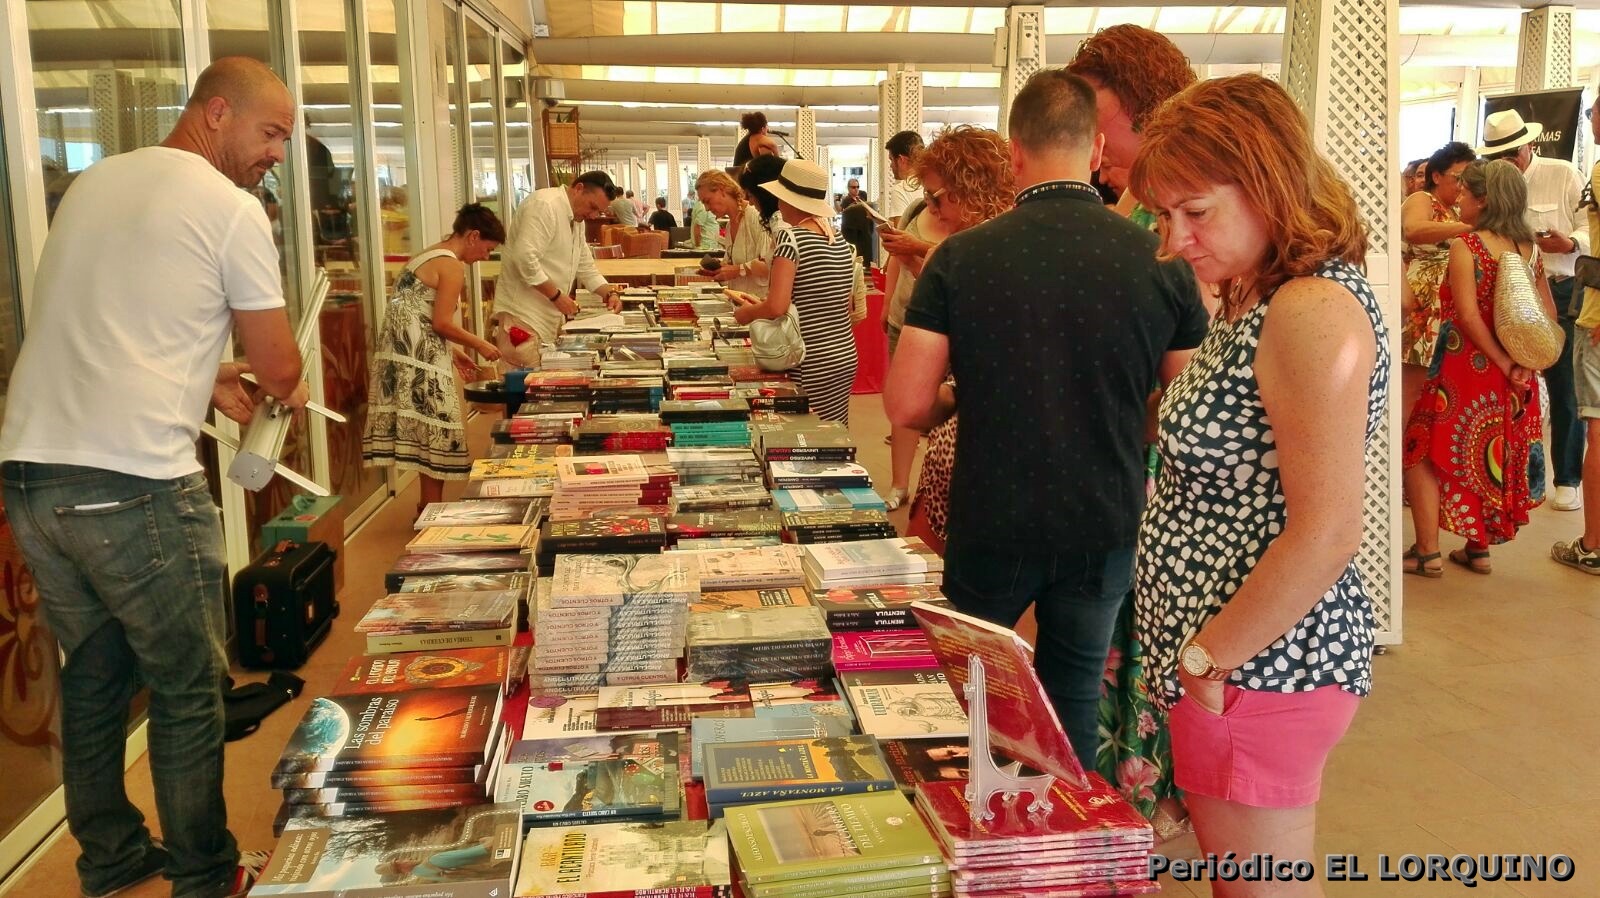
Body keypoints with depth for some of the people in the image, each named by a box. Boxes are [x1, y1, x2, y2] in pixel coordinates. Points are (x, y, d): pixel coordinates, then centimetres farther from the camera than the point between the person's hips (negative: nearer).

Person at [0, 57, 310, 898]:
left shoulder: (94, 182, 16)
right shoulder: (231, 209, -6)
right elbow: (281, 370, -2)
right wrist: (282, 390, 19)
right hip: (133, 485, -8)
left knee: (92, 675, 20)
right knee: (188, 692, 7)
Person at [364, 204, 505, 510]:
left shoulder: (427, 256, 20)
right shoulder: (452, 266, -10)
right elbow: (441, 323, -16)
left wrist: (453, 354, 19)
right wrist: (479, 344, -2)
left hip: (401, 353, 9)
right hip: (419, 360, -9)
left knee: (423, 431, 12)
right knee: (435, 430, -2)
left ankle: (429, 505, 17)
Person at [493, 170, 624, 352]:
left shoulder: (576, 220, 16)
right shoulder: (544, 205, -15)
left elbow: (586, 268, 22)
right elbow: (524, 258, -25)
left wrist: (609, 293, 6)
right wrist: (557, 296, -20)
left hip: (551, 315, 10)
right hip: (523, 316, -9)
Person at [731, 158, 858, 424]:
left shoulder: (790, 238, -12)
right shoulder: (841, 242, 9)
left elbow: (777, 307, -21)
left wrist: (747, 312, 1)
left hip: (810, 367, -7)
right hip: (846, 358, 7)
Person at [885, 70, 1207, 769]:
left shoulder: (961, 258, -11)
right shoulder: (1161, 262, -7)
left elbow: (907, 407, -11)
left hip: (991, 528, -1)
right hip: (1106, 528, 1)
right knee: (1074, 698, 20)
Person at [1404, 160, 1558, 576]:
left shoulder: (1466, 247, -14)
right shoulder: (1528, 248, 6)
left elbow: (1469, 316, -20)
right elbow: (1549, 313, 6)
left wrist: (1503, 363, -13)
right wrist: (1523, 361, -1)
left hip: (1466, 369, -7)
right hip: (1513, 382, 7)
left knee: (1421, 453, 5)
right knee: (1489, 458, 18)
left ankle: (1427, 552, 3)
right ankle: (1478, 548, 25)